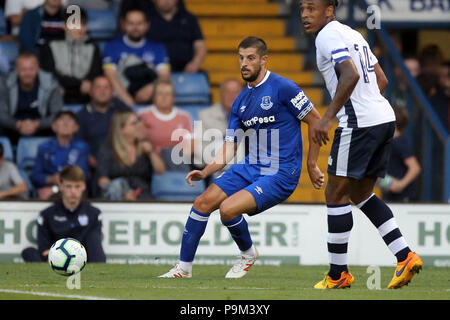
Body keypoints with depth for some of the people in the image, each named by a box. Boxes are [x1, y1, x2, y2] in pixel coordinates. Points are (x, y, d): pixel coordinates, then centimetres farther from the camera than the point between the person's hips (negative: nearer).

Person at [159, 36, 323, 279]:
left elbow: (316, 122, -6)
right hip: (250, 168, 7)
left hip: (280, 174, -7)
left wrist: (312, 165, -4)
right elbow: (229, 147, 14)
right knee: (203, 202, -7)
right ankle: (184, 266, 4)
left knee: (228, 209, -23)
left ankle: (248, 254, 6)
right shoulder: (241, 101, 13)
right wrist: (206, 172, -2)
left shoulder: (283, 88, -9)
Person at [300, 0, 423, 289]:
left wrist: (328, 117, -24)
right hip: (385, 118, 9)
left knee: (336, 194, 0)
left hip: (358, 124, -9)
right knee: (361, 193, 18)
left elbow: (350, 74, -24)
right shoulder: (352, 34, 20)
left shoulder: (328, 36, -9)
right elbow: (381, 80, 23)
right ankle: (405, 257, 8)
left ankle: (338, 274, 4)